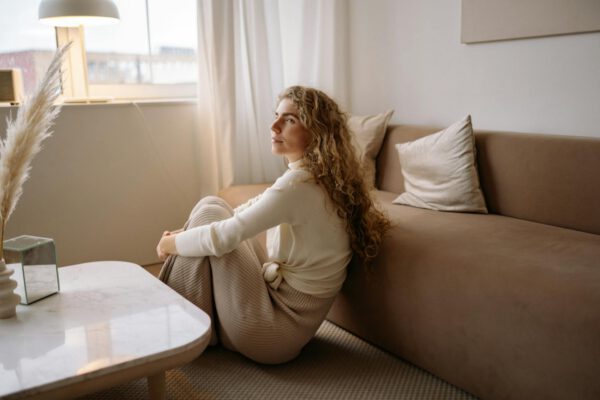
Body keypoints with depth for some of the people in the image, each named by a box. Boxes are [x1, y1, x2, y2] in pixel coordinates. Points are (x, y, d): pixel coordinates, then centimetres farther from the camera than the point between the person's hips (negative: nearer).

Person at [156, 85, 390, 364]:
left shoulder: (300, 184, -24)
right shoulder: (313, 176, 6)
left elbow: (223, 237, -25)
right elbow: (248, 212, 15)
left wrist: (171, 243, -5)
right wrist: (184, 233, 6)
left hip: (275, 332, -9)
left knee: (210, 212, -8)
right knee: (212, 205, 5)